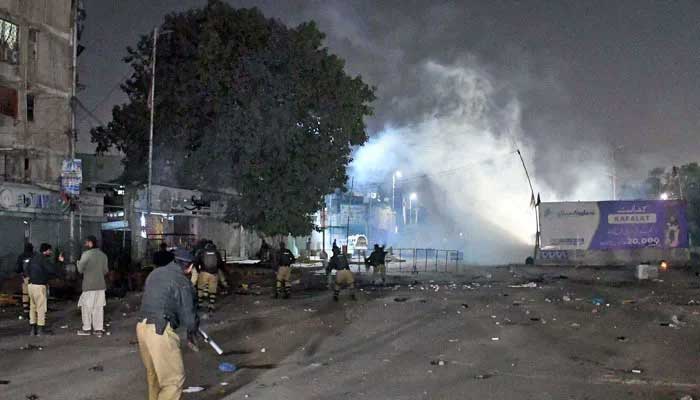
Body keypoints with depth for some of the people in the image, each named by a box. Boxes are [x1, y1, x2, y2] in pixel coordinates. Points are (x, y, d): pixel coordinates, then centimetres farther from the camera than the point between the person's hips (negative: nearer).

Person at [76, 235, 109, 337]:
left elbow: (80, 270, -7)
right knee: (99, 307, 8)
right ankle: (99, 329, 8)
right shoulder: (103, 255, 7)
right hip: (101, 285, 5)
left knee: (86, 306, 6)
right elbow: (106, 270, 13)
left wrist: (78, 262, 12)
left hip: (89, 285, -5)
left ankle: (87, 329, 11)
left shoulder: (86, 254, -11)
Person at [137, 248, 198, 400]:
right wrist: (192, 331, 15)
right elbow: (188, 316, -8)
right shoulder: (182, 282, -8)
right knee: (174, 379, -1)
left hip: (142, 326, 8)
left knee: (153, 372, 26)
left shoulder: (155, 273, 12)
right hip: (160, 331, -8)